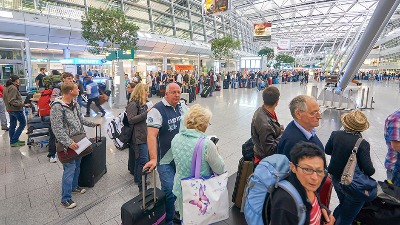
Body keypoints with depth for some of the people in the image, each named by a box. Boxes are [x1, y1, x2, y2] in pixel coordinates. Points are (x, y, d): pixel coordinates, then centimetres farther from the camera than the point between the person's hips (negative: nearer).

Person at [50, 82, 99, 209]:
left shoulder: (74, 103, 6)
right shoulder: (57, 107, -19)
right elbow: (57, 129, -23)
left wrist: (92, 124, 24)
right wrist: (69, 143, -28)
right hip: (68, 143, -8)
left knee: (77, 166, 19)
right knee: (69, 169, -3)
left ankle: (74, 186, 40)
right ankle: (65, 198, 11)